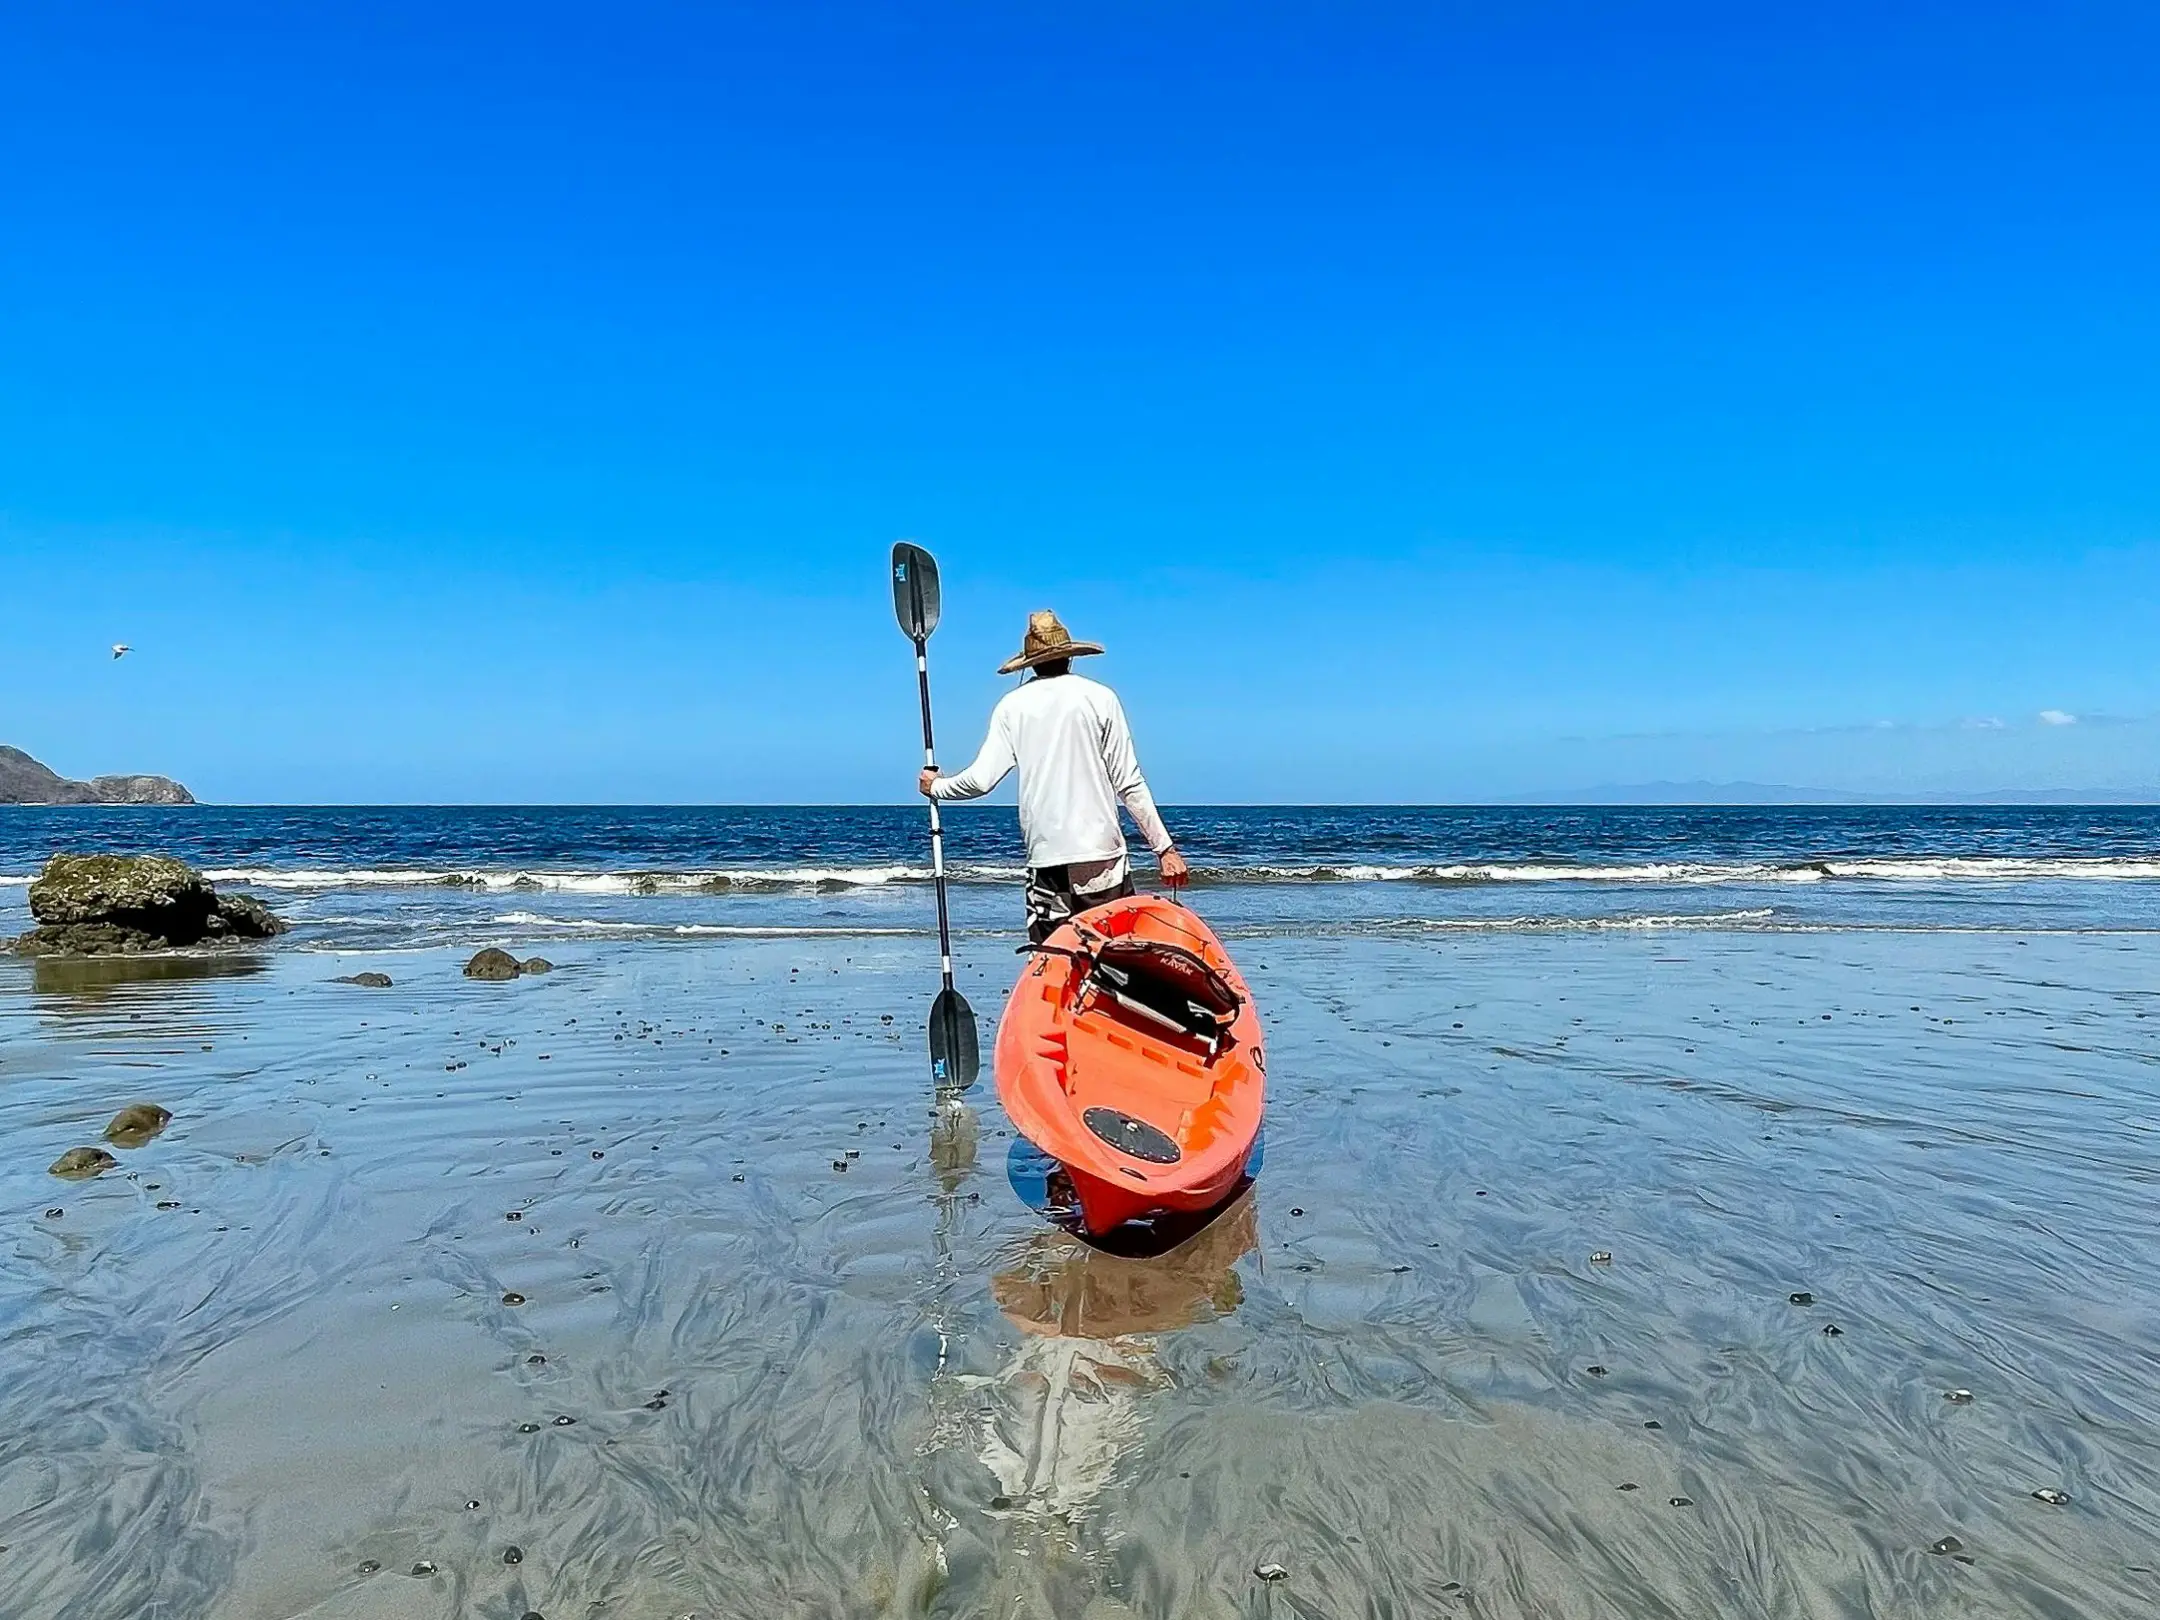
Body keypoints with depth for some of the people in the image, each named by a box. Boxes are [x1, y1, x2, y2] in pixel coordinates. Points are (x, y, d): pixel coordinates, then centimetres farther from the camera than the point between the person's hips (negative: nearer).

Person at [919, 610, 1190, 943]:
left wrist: (935, 786, 19)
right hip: (1102, 856, -1)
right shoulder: (1100, 698, 3)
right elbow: (1129, 784, -1)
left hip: (1045, 859, 2)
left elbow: (981, 780, 0)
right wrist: (1164, 847, 3)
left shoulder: (1012, 706, 7)